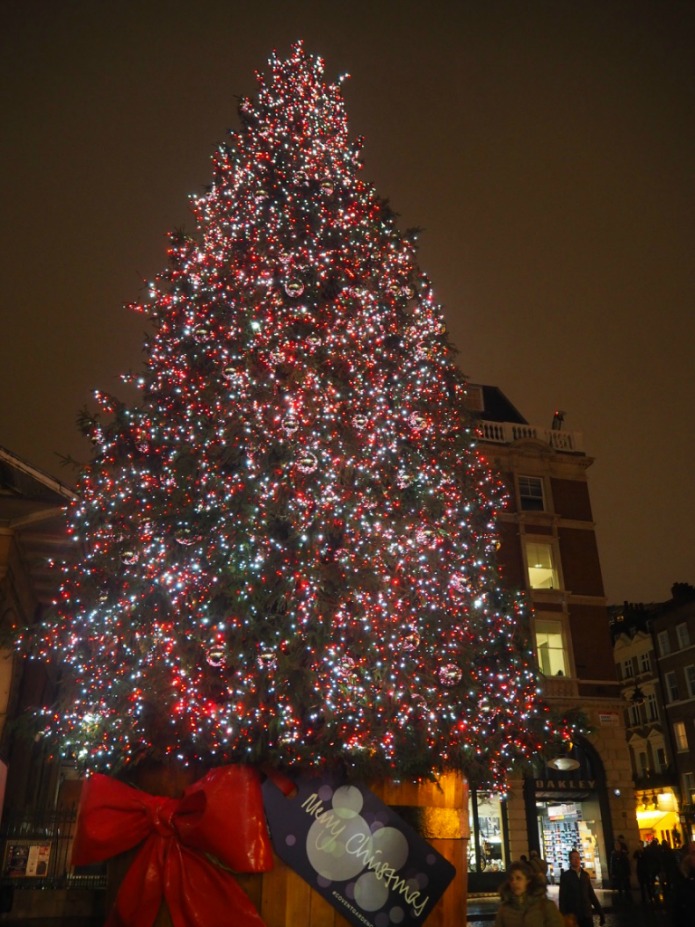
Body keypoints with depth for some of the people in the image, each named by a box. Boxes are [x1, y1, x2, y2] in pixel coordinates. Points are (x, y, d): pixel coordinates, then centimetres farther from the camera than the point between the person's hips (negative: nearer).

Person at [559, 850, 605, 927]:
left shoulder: (585, 874, 10)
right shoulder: (565, 876, -1)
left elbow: (591, 894, 12)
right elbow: (563, 898, -3)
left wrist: (600, 912, 9)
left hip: (587, 914, 3)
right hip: (573, 916, -3)